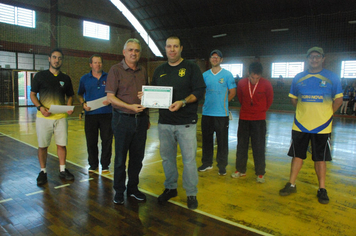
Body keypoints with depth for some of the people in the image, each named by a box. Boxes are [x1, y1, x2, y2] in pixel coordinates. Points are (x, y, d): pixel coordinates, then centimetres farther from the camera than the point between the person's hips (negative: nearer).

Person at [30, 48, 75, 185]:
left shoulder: (66, 78, 10)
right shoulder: (40, 76, 4)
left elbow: (69, 96, 16)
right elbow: (32, 94, 5)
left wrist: (69, 107, -4)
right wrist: (40, 107, -13)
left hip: (61, 117, 2)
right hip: (43, 117, -1)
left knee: (62, 144, 4)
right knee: (42, 146, 5)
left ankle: (62, 170, 19)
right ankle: (43, 172, 20)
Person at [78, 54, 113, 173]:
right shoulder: (84, 78, 9)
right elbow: (80, 94, 16)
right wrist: (83, 103, -3)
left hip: (106, 113, -1)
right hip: (90, 114, 1)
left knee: (107, 140, 2)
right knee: (91, 141, 7)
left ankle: (105, 165, 15)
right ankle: (93, 164, 22)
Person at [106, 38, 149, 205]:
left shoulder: (143, 71, 12)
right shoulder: (116, 70, -3)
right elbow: (110, 97, -9)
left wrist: (147, 118, 14)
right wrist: (130, 106, -20)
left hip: (140, 119, 5)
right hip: (123, 119, -4)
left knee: (137, 157, 11)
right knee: (120, 158, 6)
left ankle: (133, 188, 27)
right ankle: (119, 191, 21)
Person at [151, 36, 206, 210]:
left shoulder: (191, 68, 1)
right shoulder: (159, 70, 14)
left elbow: (199, 91, -7)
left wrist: (183, 102, -21)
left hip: (186, 123, -4)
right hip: (164, 122, 4)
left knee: (189, 159, 1)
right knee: (167, 157, 12)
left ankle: (191, 194, 17)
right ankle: (170, 188, 31)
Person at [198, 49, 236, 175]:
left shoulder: (227, 74, 0)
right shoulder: (205, 75, 9)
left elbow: (232, 92, 3)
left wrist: (222, 103, 5)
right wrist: (208, 102, 3)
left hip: (221, 114, -3)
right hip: (207, 113, 3)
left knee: (222, 141, 2)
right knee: (206, 139, 11)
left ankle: (222, 165, 15)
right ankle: (207, 163, 26)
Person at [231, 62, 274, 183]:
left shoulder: (266, 84, -11)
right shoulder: (241, 83, -6)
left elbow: (269, 100, 6)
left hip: (259, 119, -2)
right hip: (244, 118, 2)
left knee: (259, 147, 1)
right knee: (241, 145, 9)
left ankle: (260, 173, 14)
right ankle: (240, 170, 23)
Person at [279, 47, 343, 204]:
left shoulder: (332, 78, -1)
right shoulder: (298, 78, 4)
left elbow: (338, 100, 4)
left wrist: (325, 114, -1)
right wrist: (305, 112, 6)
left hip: (322, 126, -1)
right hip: (300, 125, 2)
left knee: (320, 158, 7)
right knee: (297, 155, 9)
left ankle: (322, 189, 20)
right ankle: (291, 185, 20)